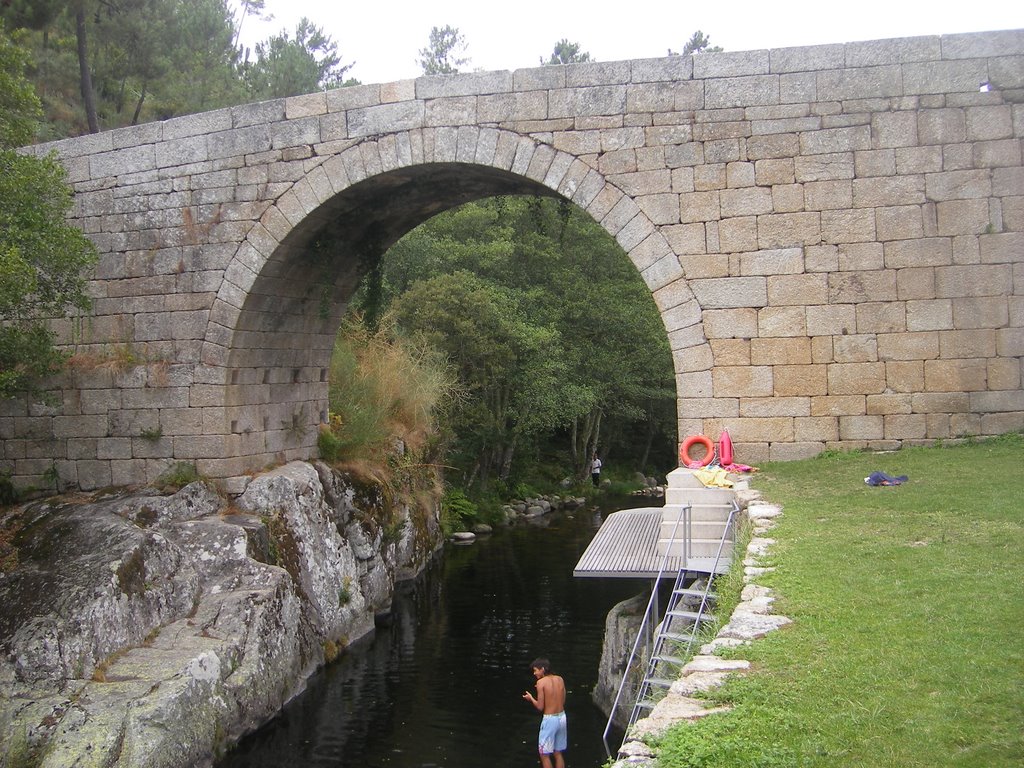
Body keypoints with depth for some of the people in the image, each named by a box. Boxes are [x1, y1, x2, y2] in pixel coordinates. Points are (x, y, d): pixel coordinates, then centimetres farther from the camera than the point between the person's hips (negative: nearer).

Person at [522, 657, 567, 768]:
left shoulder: (541, 682, -13)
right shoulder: (560, 679, 4)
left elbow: (540, 707, -13)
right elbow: (563, 701, 11)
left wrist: (531, 698, 5)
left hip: (550, 719, -6)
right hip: (562, 717, 6)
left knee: (544, 754, 6)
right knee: (558, 753, 17)